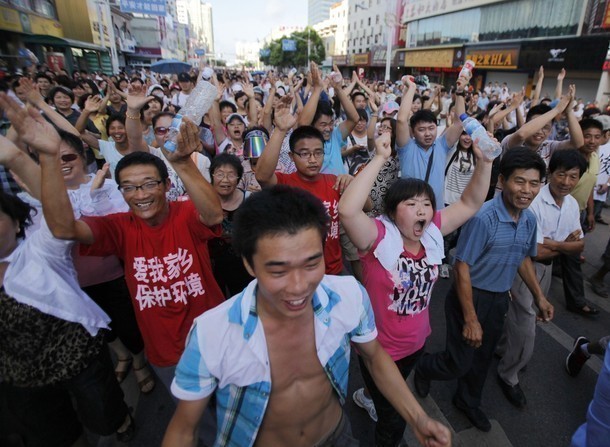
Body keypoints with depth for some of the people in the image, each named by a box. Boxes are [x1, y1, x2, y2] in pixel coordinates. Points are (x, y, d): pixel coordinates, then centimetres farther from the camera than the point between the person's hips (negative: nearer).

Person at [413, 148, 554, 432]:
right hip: (471, 296, -7)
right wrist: (470, 319, -21)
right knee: (458, 363, 3)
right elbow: (461, 268, -24)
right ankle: (423, 368, 37)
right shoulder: (483, 217, -27)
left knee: (482, 358, 23)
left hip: (500, 299, 7)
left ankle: (468, 401, 49)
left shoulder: (530, 220, -3)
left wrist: (539, 297, 15)